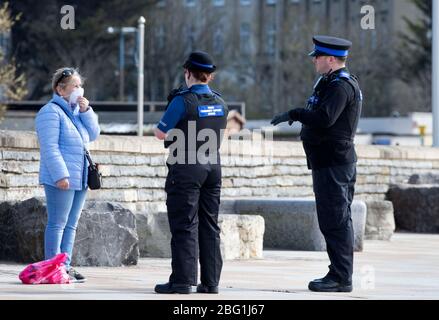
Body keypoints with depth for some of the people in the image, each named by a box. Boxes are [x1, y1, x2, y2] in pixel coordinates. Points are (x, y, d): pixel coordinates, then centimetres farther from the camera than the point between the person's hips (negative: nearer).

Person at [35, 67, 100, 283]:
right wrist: (60, 175, -23)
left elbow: (93, 134, 14)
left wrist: (86, 111, 1)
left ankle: (65, 266, 13)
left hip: (79, 178, 9)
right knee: (57, 224, -8)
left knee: (70, 225, 10)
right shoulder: (51, 112, -10)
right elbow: (50, 147, -17)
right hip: (61, 179, -9)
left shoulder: (76, 111, 17)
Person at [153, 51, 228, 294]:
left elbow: (160, 133, -8)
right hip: (213, 166, 6)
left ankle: (182, 280, -6)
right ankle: (210, 281, 9)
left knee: (184, 225, -4)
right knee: (209, 225, 9)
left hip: (186, 168, -6)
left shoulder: (183, 101, -12)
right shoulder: (220, 103, 8)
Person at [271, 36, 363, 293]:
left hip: (333, 163, -11)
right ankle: (340, 275, 18)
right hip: (337, 162, 11)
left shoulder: (341, 86, -16)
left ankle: (341, 278, -6)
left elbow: (324, 118, -28)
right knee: (338, 222, 13)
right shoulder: (335, 82, 18)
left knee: (335, 222, -8)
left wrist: (293, 114, -19)